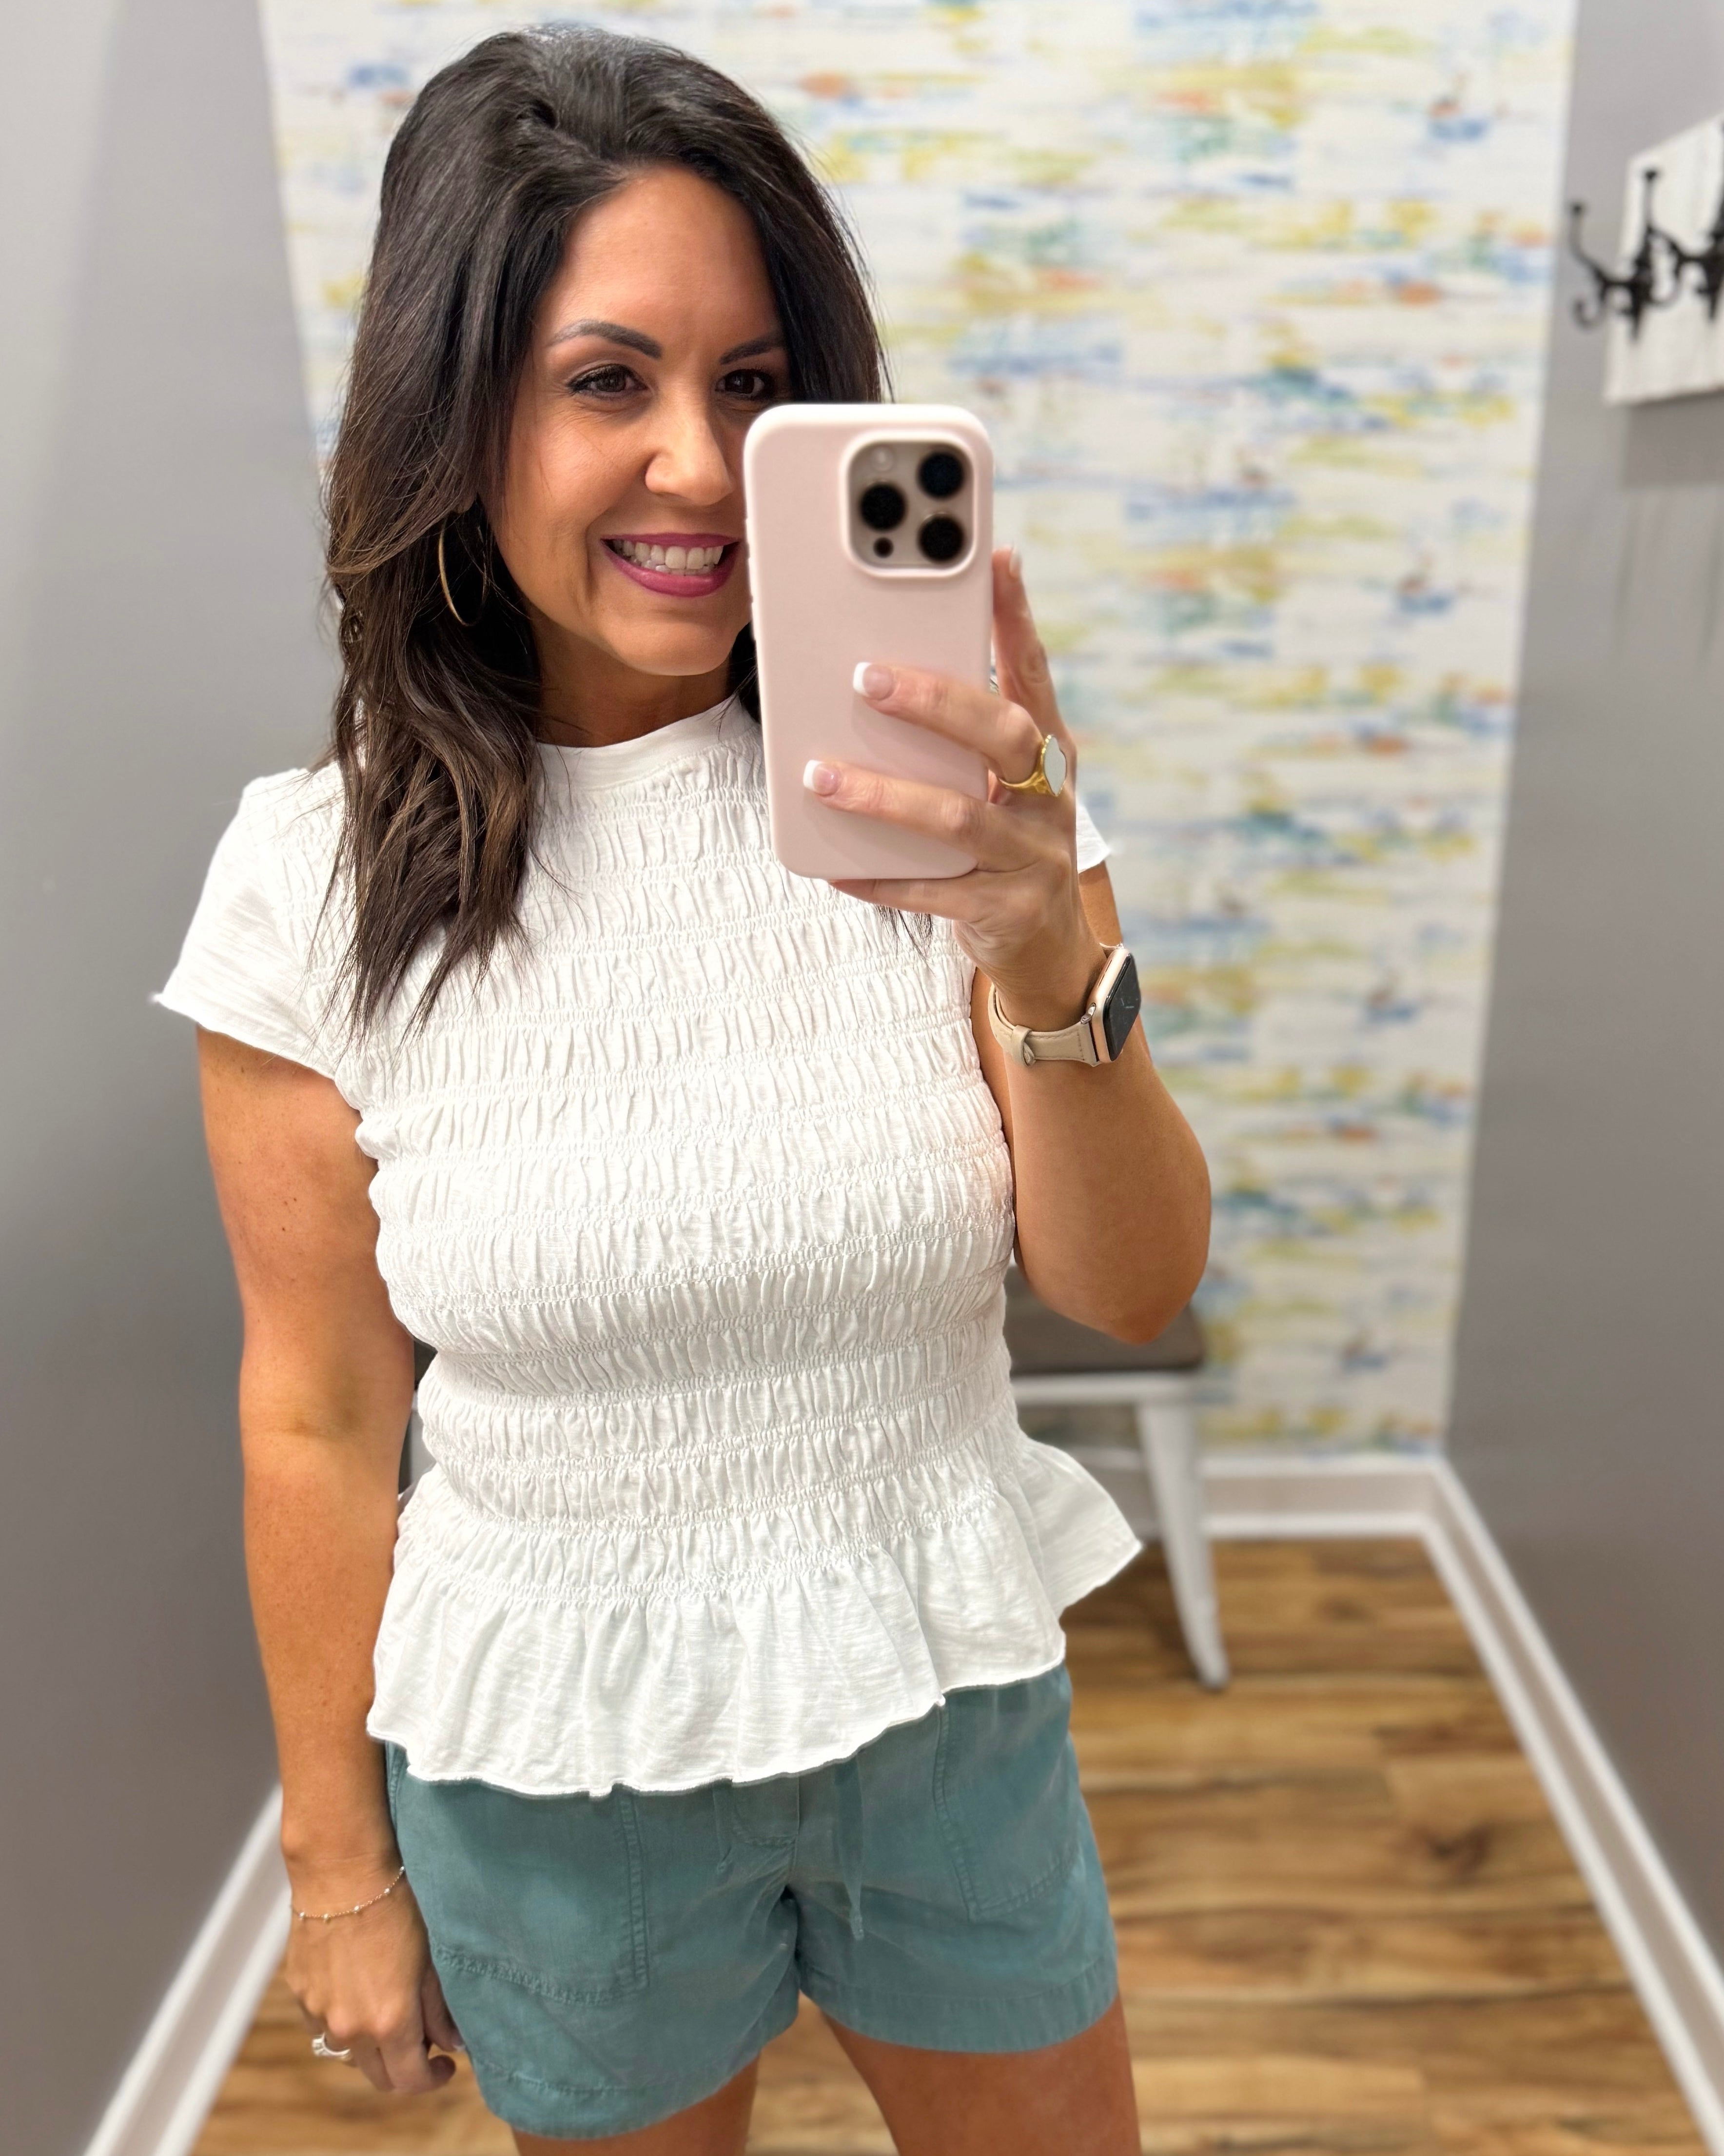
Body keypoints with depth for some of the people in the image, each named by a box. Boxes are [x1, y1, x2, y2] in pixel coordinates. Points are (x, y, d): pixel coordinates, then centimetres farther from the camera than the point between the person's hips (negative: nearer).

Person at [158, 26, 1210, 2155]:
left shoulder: (933, 787, -11)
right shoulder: (319, 879, -14)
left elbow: (1135, 1286, -14)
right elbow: (318, 1420, -6)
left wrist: (1045, 960, -33)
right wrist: (338, 1859, 3)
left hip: (953, 1711, 2)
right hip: (556, 1763, -1)